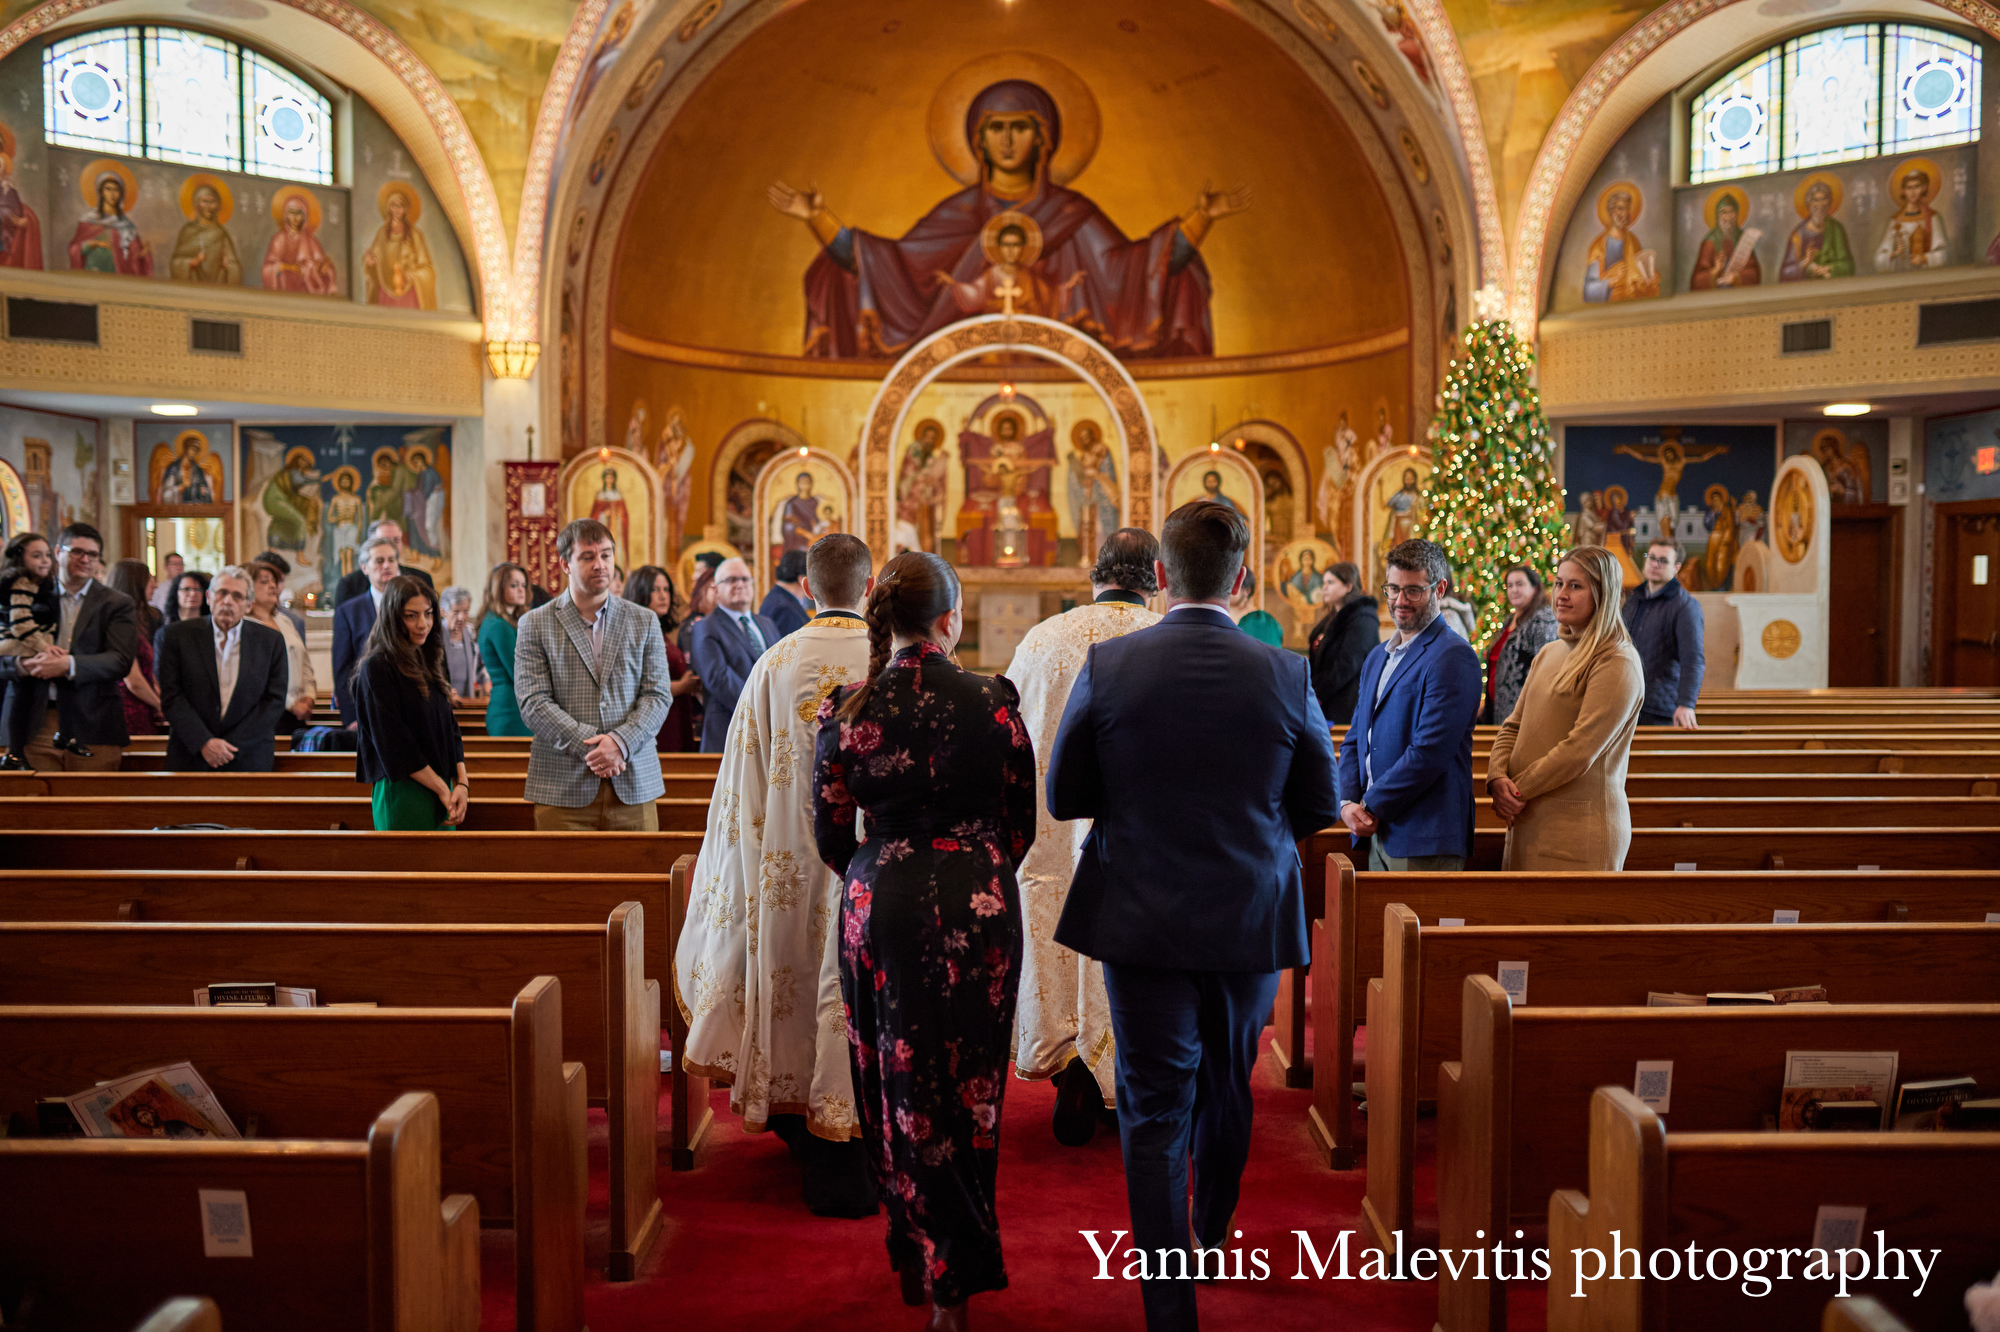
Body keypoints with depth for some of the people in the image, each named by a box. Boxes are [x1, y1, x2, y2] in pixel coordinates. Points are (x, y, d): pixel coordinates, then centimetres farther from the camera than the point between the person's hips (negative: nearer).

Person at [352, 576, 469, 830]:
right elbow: (393, 743, -13)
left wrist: (461, 784, -1)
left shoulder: (427, 664, 15)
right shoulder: (376, 668, -8)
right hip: (404, 795, -7)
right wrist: (442, 789, -11)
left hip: (442, 793, 7)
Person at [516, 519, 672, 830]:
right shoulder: (535, 624, 6)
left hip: (633, 785, 2)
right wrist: (588, 746, -15)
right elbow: (534, 704, -4)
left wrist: (620, 741, -14)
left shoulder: (644, 622, 12)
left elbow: (657, 696, 4)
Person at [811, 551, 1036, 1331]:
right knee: (967, 1083, 12)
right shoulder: (992, 703, -9)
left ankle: (914, 1250, 27)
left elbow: (829, 833, 0)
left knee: (895, 1081, 15)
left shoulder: (848, 709, -6)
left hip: (878, 907, 1)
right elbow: (1020, 824, -1)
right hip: (977, 907, -1)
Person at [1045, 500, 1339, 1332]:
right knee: (1227, 1090, 24)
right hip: (1252, 919, 2)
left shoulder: (1107, 666, -11)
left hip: (1142, 921, -2)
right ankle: (1213, 1235, 48)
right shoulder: (1285, 676, -10)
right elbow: (1318, 807, 1)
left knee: (1154, 1113, 6)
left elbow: (1063, 797, -2)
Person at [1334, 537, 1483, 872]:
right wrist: (1347, 803, -2)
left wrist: (1371, 807, -12)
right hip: (1377, 833, 8)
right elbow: (1354, 740, 16)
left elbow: (1430, 751, -19)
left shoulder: (1453, 657, -11)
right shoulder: (1377, 657, 17)